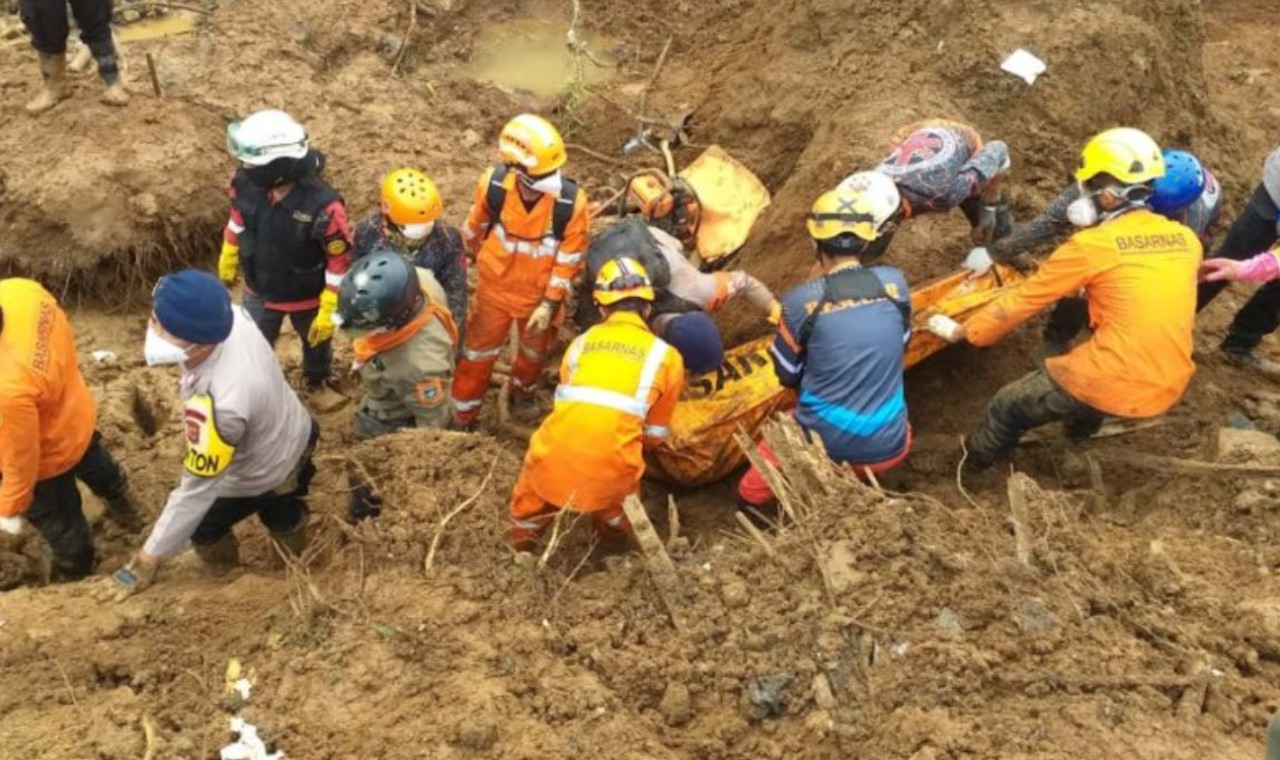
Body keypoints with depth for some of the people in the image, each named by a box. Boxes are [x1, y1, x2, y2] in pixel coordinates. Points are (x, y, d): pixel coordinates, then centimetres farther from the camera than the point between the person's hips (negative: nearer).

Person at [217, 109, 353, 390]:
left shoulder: (322, 206, -39)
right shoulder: (248, 182, -24)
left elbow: (340, 261, -25)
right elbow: (237, 221, -1)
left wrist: (329, 311, -18)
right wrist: (228, 261, 14)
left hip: (306, 297, -3)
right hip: (259, 291, 3)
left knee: (316, 341, 29)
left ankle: (317, 380, 62)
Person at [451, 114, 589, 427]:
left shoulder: (572, 202, -30)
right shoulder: (493, 184, -25)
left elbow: (570, 259, -16)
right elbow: (475, 228, -2)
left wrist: (550, 304, -16)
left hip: (540, 292, 0)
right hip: (495, 286, 0)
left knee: (535, 350, 26)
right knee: (479, 351, 17)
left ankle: (522, 392, 59)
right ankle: (462, 418, 38)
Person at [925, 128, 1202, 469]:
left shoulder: (1092, 245, -11)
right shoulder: (1186, 239, 6)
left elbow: (1022, 300, -2)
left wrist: (961, 331, 11)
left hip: (1113, 386, -6)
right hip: (1169, 389, 7)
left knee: (1006, 408, 15)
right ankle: (1081, 427, 55)